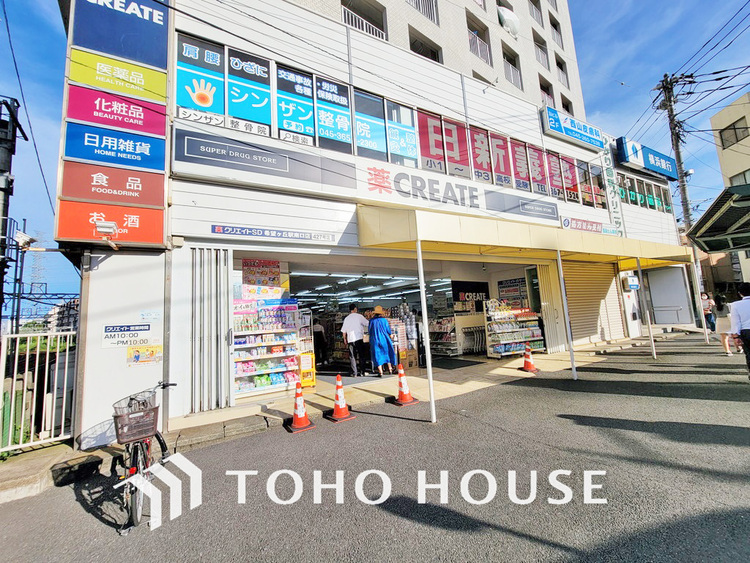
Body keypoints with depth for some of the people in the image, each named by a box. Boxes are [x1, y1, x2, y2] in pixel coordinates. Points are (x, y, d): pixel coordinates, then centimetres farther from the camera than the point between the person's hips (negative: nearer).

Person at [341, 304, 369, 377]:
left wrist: (345, 339, 20)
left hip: (350, 339, 2)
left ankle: (354, 373, 5)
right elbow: (367, 324, -2)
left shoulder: (346, 318, 8)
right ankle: (362, 371, 8)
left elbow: (343, 331, 9)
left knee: (352, 356, 7)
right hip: (359, 338, -2)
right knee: (361, 355, 8)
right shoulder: (359, 316, -1)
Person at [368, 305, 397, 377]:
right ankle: (390, 369, 22)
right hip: (384, 339, 0)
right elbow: (388, 330, 1)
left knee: (377, 355, 6)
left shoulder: (371, 321, -4)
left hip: (374, 341, 0)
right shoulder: (384, 320, -5)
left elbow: (369, 331, 3)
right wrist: (390, 335, 22)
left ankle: (380, 372, 4)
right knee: (387, 353, 17)